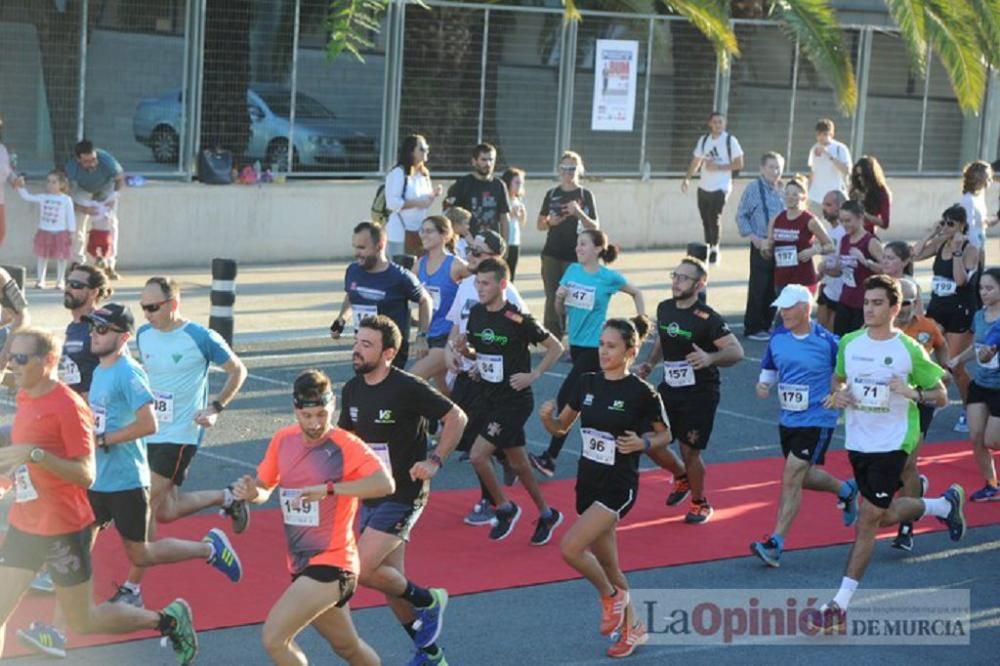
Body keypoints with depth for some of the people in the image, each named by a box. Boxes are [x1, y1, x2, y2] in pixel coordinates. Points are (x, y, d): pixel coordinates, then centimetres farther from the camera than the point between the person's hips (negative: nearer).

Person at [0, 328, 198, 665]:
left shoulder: (68, 406, -19)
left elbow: (86, 475, -21)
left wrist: (34, 454, -30)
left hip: (63, 529, -8)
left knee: (83, 622, 5)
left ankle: (168, 619, 24)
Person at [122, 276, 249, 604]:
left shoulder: (201, 338, -14)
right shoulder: (144, 334, 3)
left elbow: (238, 371, -2)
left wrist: (215, 408, -12)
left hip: (180, 434, -7)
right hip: (148, 432, 7)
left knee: (147, 507, -11)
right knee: (166, 512, 12)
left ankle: (132, 588, -2)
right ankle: (226, 498, 36)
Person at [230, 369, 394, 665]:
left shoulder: (346, 445, -16)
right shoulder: (283, 440, 3)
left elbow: (385, 484, -30)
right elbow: (264, 489, 15)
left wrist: (328, 489, -34)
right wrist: (250, 491, -9)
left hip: (330, 565, -8)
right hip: (302, 564, 8)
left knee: (273, 638, -18)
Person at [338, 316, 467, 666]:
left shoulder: (408, 387, -18)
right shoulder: (352, 389, 3)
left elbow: (457, 417, -12)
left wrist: (435, 461, -21)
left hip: (404, 495, -7)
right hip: (371, 496, 8)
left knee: (362, 570, -18)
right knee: (390, 580, 12)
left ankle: (427, 601, 8)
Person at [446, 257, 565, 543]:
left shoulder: (518, 320, -18)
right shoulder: (477, 313, 2)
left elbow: (555, 347, -10)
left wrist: (533, 375, -17)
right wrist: (460, 351, -3)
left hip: (514, 400, -7)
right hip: (486, 396, 7)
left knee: (478, 455, -14)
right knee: (517, 462, 14)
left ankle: (505, 508, 7)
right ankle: (546, 515, 30)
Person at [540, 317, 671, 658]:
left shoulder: (642, 393, -13)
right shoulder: (587, 383, 2)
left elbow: (665, 435, 0)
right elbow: (561, 427, 10)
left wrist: (642, 443, -20)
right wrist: (547, 417, -12)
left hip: (618, 487, -6)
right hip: (588, 484, 6)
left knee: (570, 548, -20)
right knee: (607, 563, 15)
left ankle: (611, 595, 6)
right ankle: (633, 627, 32)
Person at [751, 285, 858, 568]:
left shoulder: (827, 341, -14)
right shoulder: (777, 339, 1)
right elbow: (769, 369, 16)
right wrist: (763, 385, -4)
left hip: (816, 421, -7)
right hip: (788, 419, 7)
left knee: (791, 479, -13)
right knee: (802, 477, 19)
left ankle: (775, 544, -10)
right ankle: (846, 490, 49)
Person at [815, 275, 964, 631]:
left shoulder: (909, 350, -11)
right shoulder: (849, 343, 1)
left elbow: (941, 395, -4)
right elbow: (838, 378, 19)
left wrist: (912, 392, -23)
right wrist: (837, 393, -4)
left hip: (892, 442, -6)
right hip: (857, 441, 6)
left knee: (868, 518, -9)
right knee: (884, 515, 17)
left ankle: (841, 602, -3)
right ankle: (944, 505, 46)